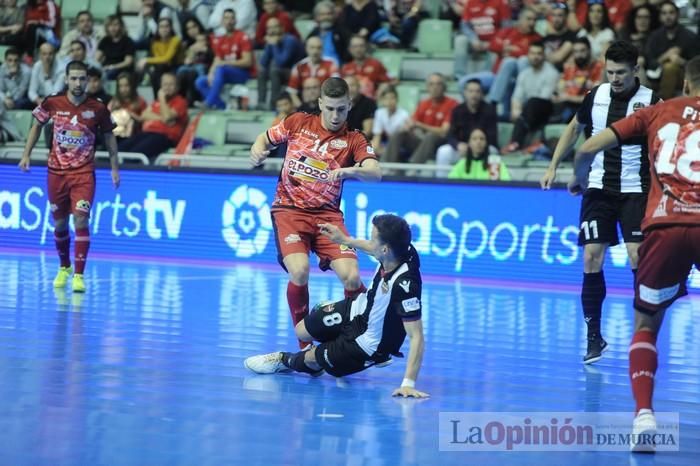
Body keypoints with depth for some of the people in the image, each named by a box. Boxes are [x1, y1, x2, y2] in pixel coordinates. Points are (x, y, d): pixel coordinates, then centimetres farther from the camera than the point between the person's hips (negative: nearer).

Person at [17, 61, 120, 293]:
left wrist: (114, 168, 7)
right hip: (57, 171, 2)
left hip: (84, 173, -2)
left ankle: (79, 275, -12)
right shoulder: (52, 103, -4)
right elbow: (37, 126, 12)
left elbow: (109, 137, 7)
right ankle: (64, 268, 34)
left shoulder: (98, 108, -6)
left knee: (81, 221, -15)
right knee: (60, 224, 11)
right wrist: (26, 154, 8)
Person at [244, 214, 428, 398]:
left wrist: (408, 384, -42)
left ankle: (287, 361, 45)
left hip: (370, 344, -7)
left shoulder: (405, 285, -43)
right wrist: (345, 240, 12)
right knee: (302, 331, 19)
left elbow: (417, 337, -39)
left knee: (314, 358, 13)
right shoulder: (401, 250, -22)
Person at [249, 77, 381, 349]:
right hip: (289, 210, -1)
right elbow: (265, 138, 20)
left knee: (351, 276, -18)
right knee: (299, 270, -25)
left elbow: (375, 173, -17)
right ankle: (305, 345, -7)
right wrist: (258, 152, -3)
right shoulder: (298, 123, 4)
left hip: (327, 214, 1)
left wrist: (348, 171, -37)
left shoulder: (354, 141, 0)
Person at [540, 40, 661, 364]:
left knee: (638, 256, -13)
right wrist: (553, 166, 15)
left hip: (635, 190, -3)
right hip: (599, 188, 3)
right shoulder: (596, 96, 2)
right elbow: (574, 129, 19)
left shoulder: (650, 101, -8)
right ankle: (594, 337, 5)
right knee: (592, 259, -3)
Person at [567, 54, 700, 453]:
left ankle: (644, 415, -1)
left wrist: (579, 181, 31)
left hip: (664, 226, 1)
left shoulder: (658, 112, 16)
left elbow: (588, 149, 12)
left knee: (646, 324, 17)